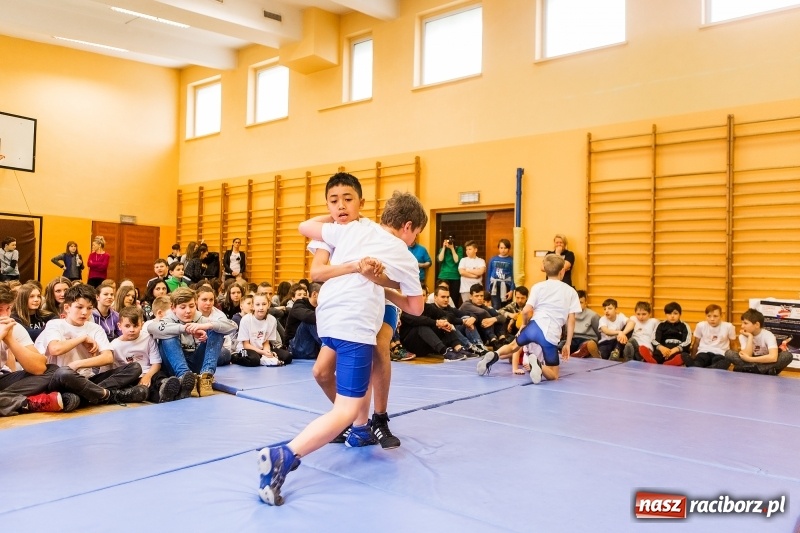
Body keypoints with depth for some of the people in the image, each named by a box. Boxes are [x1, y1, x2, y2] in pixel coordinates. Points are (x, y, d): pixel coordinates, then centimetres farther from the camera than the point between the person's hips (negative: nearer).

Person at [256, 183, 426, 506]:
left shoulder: (353, 228, 14)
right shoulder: (405, 257, 7)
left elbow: (305, 227, 21)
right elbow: (415, 308, 16)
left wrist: (330, 219, 37)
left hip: (326, 317, 7)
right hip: (354, 325, -7)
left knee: (364, 371, 34)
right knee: (345, 411, -8)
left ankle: (360, 430, 44)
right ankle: (283, 457, -26)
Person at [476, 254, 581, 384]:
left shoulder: (538, 286, 10)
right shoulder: (571, 292, 10)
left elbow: (526, 311, 1)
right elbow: (571, 320, 6)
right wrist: (568, 344, 12)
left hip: (535, 326, 2)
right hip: (551, 335, -2)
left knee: (513, 345, 32)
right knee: (554, 375, 9)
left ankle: (494, 355, 1)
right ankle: (538, 365, -25)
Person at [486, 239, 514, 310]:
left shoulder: (511, 260, -3)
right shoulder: (493, 259, 4)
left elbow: (513, 276, -3)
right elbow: (488, 275, 8)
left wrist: (512, 290, -9)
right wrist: (488, 290, 5)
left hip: (506, 287, -1)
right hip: (495, 287, 1)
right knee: (496, 308, -7)